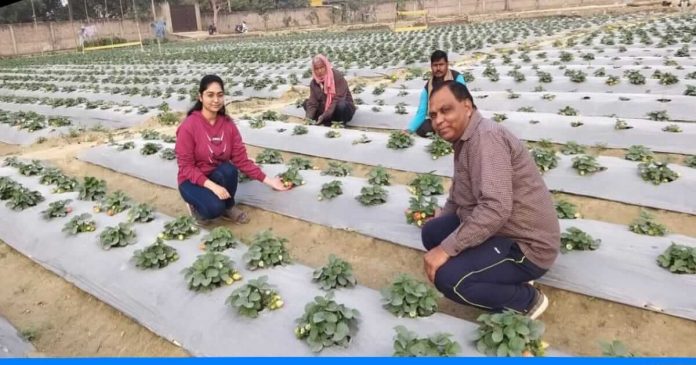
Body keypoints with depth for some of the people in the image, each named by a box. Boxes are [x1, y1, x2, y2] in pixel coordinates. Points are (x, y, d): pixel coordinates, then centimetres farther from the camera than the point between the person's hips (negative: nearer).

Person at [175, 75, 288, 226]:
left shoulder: (228, 124, -7)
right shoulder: (189, 126, -20)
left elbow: (241, 159, -6)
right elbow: (186, 167, -19)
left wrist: (268, 180, -13)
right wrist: (213, 186, -31)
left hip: (218, 176, 4)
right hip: (193, 180, -4)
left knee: (229, 170, -32)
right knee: (215, 207, -33)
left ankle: (228, 208, -3)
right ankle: (196, 206, 4)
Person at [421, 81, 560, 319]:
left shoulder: (485, 137, -24)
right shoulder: (465, 138, 9)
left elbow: (496, 209, -34)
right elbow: (459, 192, 25)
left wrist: (446, 248, -30)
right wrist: (440, 218, 16)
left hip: (525, 245, -10)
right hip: (498, 230, 10)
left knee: (447, 278, -25)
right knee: (432, 232, 8)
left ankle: (527, 301, 1)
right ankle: (506, 283, 12)